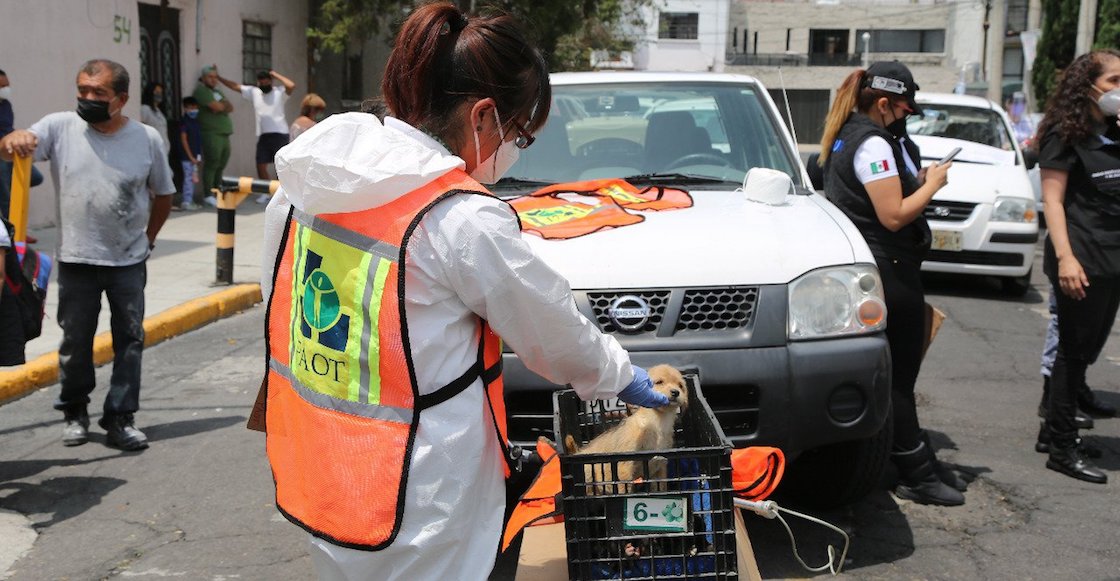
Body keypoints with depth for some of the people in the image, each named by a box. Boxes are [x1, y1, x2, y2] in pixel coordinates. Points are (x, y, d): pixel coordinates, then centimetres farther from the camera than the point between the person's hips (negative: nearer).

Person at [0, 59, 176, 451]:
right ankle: (74, 412, 28)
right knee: (75, 341, 10)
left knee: (129, 340, 4)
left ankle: (120, 419, 15)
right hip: (76, 260, 0)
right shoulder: (60, 128, -4)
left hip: (129, 262, 0)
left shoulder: (146, 138, -2)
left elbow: (163, 194, 10)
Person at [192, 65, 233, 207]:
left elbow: (230, 107, 12)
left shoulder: (217, 91, 23)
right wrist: (224, 105, 5)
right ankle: (207, 195, -7)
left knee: (221, 164, 9)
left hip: (224, 133, 8)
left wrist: (221, 106, -7)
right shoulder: (201, 90, -4)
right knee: (212, 164, -10)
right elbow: (216, 106, -15)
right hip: (211, 133, -8)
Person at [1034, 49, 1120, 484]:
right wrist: (1064, 257, -21)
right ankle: (1063, 449, 3)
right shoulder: (1066, 135, -7)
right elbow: (1052, 200, -13)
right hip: (1082, 260, -7)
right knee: (1075, 350, -3)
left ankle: (1055, 427, 24)